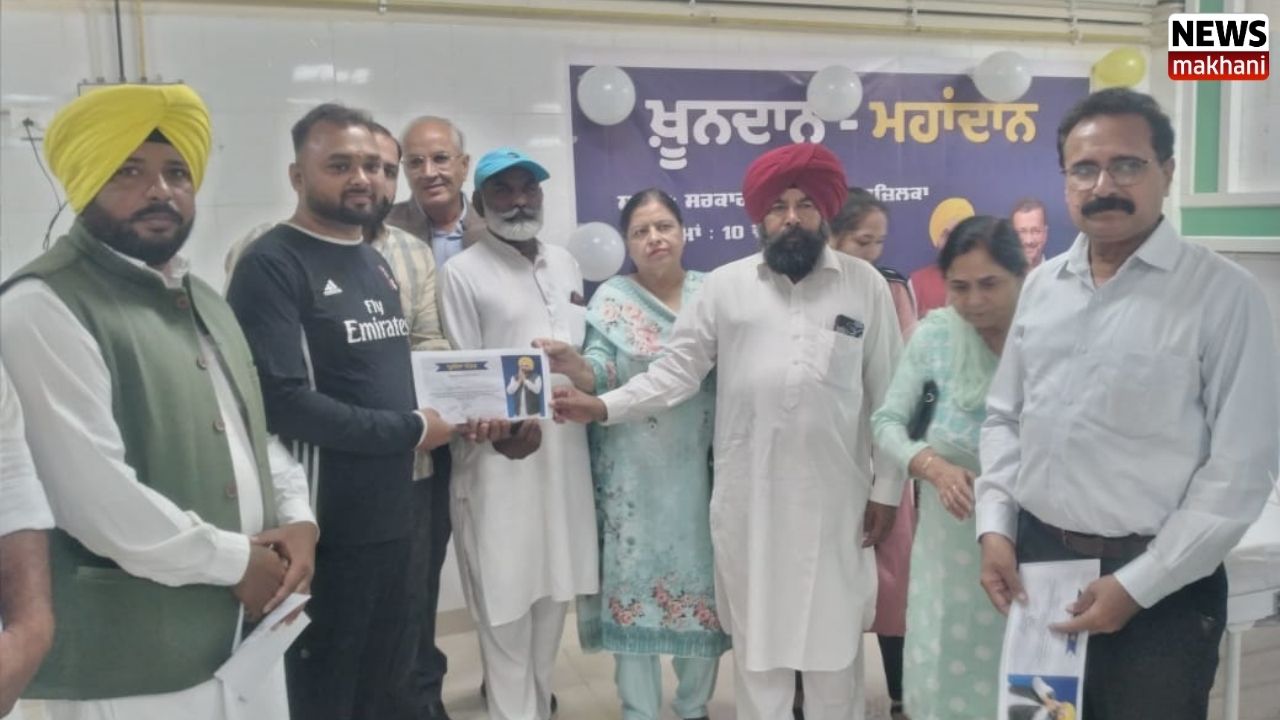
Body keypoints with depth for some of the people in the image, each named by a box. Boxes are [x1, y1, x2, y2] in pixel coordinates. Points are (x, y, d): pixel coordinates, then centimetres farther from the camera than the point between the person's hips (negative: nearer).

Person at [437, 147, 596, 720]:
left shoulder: (564, 263, 14)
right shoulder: (462, 272, -5)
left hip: (564, 452, 6)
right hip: (498, 461, -6)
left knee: (554, 592, 15)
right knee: (506, 605, 1)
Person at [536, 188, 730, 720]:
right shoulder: (611, 299, 2)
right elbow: (603, 377, -9)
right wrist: (572, 365, -30)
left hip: (702, 468, 2)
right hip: (634, 473, -2)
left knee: (702, 577, 8)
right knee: (634, 577, 3)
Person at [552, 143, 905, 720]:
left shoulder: (865, 285, 3)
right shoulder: (724, 285, 4)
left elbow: (887, 395, 3)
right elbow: (677, 371, 2)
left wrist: (887, 489, 2)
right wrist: (603, 407, -10)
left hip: (836, 494, 0)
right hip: (748, 495, 1)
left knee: (834, 630, 11)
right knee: (755, 629, 13)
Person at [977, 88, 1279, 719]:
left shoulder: (1225, 293, -10)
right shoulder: (1041, 286, 5)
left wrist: (1136, 585, -14)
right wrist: (994, 528, 0)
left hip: (1158, 585, -4)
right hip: (1034, 559, 5)